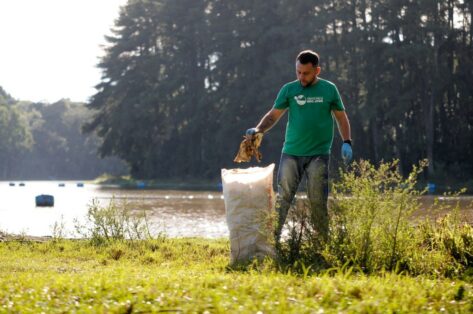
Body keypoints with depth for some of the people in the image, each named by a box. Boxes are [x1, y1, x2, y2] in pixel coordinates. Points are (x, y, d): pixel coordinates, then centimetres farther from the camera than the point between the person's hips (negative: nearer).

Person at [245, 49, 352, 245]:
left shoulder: (329, 90, 5)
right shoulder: (289, 89, 5)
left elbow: (341, 117, 12)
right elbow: (274, 115, 4)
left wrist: (346, 142, 0)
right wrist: (258, 130, -13)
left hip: (318, 155, -1)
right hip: (291, 153, 1)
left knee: (318, 201, -1)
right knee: (283, 197, -3)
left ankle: (323, 242, 8)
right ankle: (273, 239, -2)